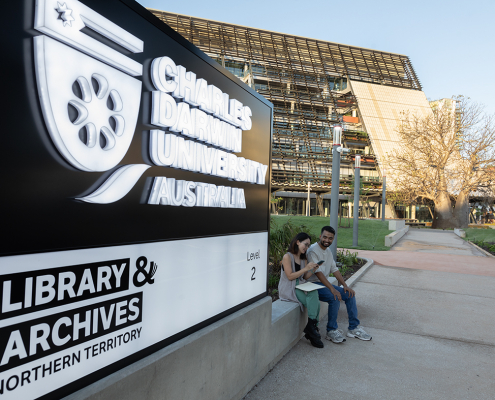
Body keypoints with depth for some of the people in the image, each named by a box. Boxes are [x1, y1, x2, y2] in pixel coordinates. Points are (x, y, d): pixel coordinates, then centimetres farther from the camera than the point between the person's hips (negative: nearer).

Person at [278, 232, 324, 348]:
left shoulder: (303, 259, 17)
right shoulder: (287, 257, -8)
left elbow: (304, 277, 15)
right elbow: (290, 276, -14)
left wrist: (313, 270, -3)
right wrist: (306, 268, -15)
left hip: (300, 287, 7)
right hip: (288, 289, -7)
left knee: (314, 293, -24)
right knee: (314, 301, -26)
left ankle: (311, 329, -13)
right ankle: (312, 329, -12)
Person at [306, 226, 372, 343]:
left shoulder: (328, 251, 12)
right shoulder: (313, 251, -17)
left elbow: (334, 269, 13)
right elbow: (318, 272, -24)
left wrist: (345, 285, 1)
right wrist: (332, 289, -29)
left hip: (324, 283, 9)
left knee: (350, 295, -1)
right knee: (335, 298, -28)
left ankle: (353, 328, 8)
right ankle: (331, 331, -12)